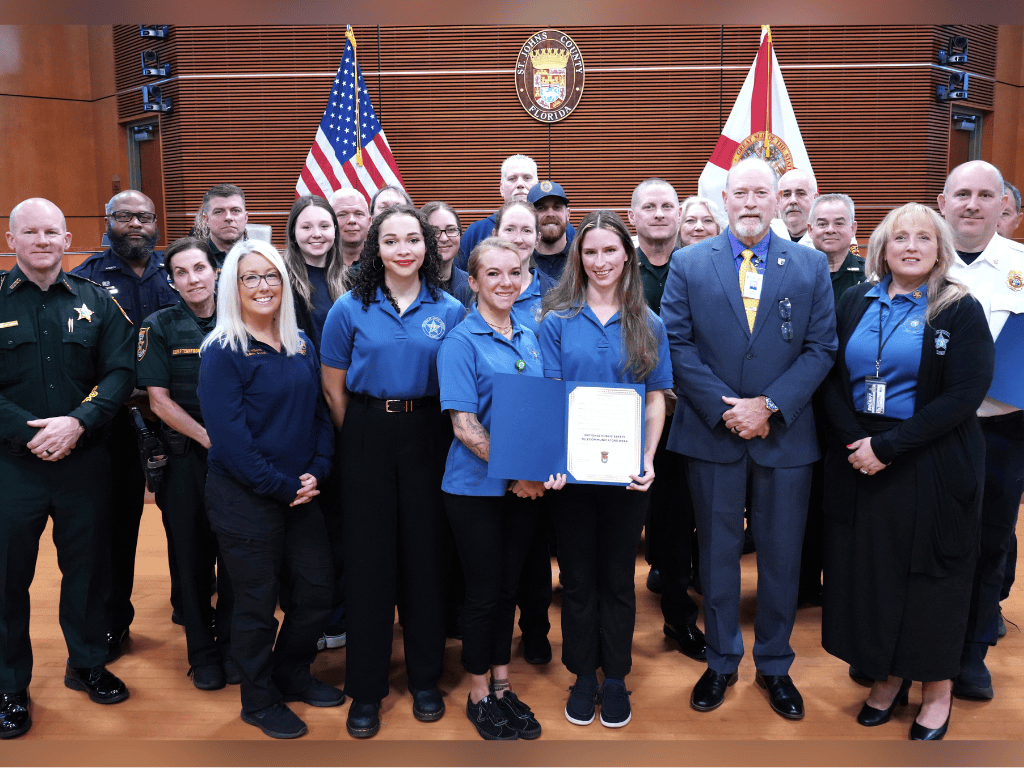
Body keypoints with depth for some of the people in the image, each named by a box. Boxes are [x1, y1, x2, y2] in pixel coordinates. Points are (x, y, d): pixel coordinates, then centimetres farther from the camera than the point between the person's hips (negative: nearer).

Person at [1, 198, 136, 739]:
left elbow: (120, 372, -2)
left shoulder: (95, 301, 4)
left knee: (88, 564, 12)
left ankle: (86, 664, 32)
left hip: (84, 459, 2)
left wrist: (77, 422, -16)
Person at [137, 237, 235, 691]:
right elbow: (159, 400, -4)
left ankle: (233, 645, 23)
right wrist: (209, 437, -14)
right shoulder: (159, 326, 1)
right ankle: (202, 652, 22)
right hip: (185, 457, -1)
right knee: (193, 553, 7)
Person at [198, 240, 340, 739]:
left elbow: (319, 412, 10)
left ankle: (292, 675, 37)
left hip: (301, 493, 6)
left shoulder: (301, 347, 9)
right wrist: (281, 486, -16)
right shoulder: (222, 352, -10)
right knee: (258, 602, 7)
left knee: (316, 590, 12)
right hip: (244, 498, -6)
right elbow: (229, 435, -16)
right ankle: (259, 701, 28)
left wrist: (317, 471, -5)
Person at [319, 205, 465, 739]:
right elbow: (333, 387, 4)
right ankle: (365, 689, 18)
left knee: (425, 553, 7)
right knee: (368, 558, 4)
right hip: (367, 438, 0)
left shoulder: (450, 310, 3)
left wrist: (449, 433, 0)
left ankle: (425, 680, 24)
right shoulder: (350, 309, 1)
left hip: (429, 437, 1)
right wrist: (361, 438, 3)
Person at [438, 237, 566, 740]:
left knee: (508, 587, 15)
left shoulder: (528, 338, 8)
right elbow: (465, 425, -16)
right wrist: (515, 473, -19)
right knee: (484, 591, 6)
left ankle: (502, 687, 31)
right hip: (477, 486, -5)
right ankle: (479, 697, 25)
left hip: (525, 485, 5)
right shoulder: (461, 342, -11)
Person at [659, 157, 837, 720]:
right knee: (717, 551, 11)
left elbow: (820, 348, -2)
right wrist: (724, 408, -14)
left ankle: (774, 665, 31)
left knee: (781, 554, 11)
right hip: (711, 434, 0)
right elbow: (678, 343, -5)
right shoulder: (689, 265, 1)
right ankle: (721, 662, 29)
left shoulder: (811, 266, 3)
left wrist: (769, 406, -13)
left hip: (784, 435, 1)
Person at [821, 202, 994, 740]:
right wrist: (854, 440, -11)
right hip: (858, 459, 4)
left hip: (931, 463, -3)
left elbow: (965, 394, -14)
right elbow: (833, 377, 5)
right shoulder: (856, 303, 6)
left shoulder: (961, 310, -6)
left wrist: (888, 446, -18)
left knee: (930, 574, 8)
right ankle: (887, 676, 30)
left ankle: (937, 691, 27)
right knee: (868, 567, 9)